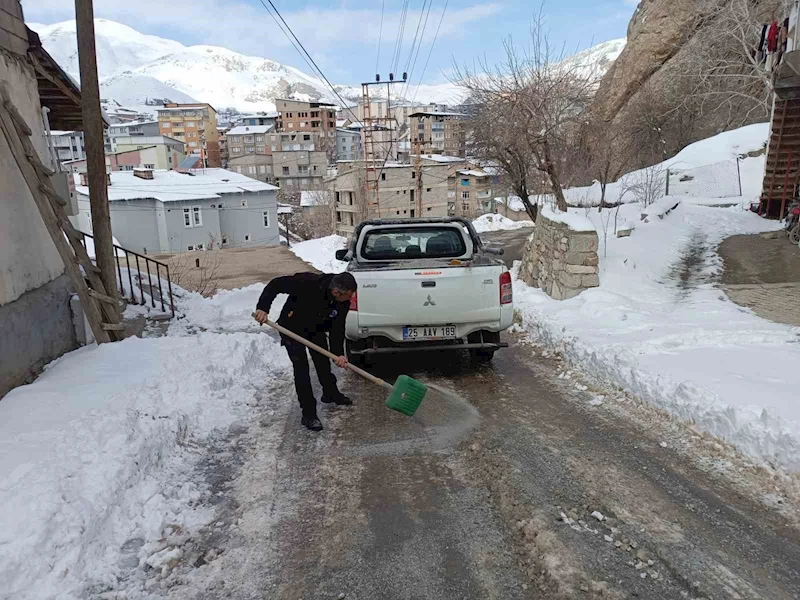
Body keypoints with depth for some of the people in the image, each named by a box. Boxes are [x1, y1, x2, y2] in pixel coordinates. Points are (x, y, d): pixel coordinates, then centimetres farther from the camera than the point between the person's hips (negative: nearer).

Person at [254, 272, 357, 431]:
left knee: (324, 362, 16)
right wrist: (263, 308, -37)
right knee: (301, 367, -10)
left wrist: (339, 354, -29)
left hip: (317, 330, 5)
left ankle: (330, 393, 43)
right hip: (293, 328, -5)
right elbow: (276, 284, -30)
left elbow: (337, 328, -17)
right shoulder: (308, 283, -38)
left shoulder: (343, 303, -22)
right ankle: (309, 414, -4)